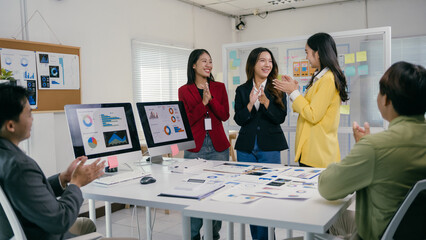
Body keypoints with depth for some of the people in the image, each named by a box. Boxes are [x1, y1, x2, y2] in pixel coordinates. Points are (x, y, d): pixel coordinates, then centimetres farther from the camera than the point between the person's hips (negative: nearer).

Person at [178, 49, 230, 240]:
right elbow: (186, 120, -4)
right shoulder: (184, 91, 4)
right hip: (194, 147, -2)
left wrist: (211, 98, -13)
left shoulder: (219, 87, 9)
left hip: (218, 147, 2)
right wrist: (203, 103, -13)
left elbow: (225, 115, -1)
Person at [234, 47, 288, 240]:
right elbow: (238, 119, 0)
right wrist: (250, 104, -17)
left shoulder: (277, 90, 3)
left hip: (269, 148, -2)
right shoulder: (242, 90, 8)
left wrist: (265, 101, -19)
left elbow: (281, 117, -6)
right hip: (246, 148, 2)